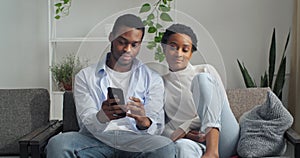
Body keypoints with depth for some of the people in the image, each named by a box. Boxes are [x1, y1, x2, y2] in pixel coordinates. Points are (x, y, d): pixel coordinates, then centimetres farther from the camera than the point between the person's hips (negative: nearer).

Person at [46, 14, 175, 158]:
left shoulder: (153, 79, 12)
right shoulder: (85, 76, 10)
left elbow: (157, 128, 3)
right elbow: (87, 123, -1)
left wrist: (143, 122, -22)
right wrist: (102, 117, -26)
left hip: (135, 142, 1)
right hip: (96, 140, 0)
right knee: (57, 143, -30)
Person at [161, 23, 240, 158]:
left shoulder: (205, 71, 14)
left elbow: (222, 107, 0)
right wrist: (183, 133, -13)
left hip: (223, 141, 0)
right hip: (191, 143, 0)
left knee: (202, 78, -17)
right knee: (183, 147, -37)